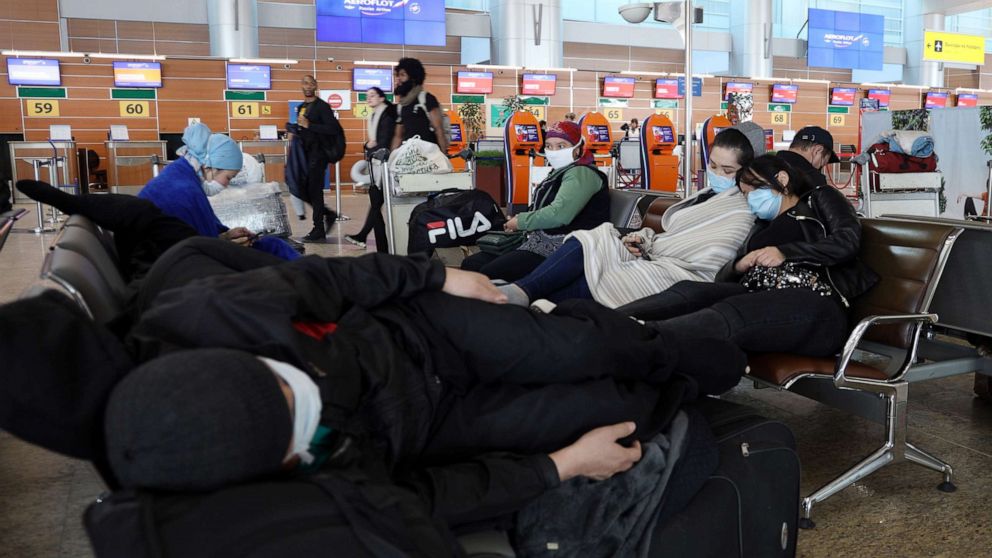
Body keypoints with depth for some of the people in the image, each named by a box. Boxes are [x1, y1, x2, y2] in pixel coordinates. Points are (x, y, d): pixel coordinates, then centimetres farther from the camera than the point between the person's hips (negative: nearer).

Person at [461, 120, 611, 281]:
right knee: (470, 264, -2)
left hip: (559, 248, -10)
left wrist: (521, 221, -8)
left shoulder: (581, 173, -8)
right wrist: (521, 219, 3)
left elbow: (559, 214, -22)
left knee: (489, 274, -28)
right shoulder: (560, 173, 23)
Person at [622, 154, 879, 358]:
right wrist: (739, 265, 0)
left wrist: (785, 253, -6)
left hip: (815, 305, -5)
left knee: (729, 313, -34)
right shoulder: (764, 225, 34)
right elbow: (724, 278, 22)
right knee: (689, 291, -24)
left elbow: (848, 242, 1)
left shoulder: (820, 198, 22)